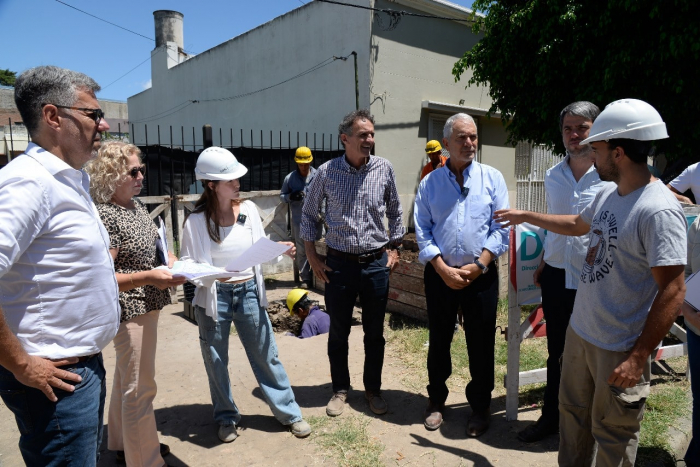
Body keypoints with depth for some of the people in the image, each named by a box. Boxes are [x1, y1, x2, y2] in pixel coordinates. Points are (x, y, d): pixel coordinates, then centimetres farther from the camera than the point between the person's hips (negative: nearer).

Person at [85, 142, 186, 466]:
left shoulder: (136, 205, 7)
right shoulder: (106, 216, -20)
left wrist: (170, 261, 1)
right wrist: (148, 277, -33)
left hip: (146, 306, 10)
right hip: (131, 310, -10)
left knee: (126, 378, 23)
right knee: (140, 389, 0)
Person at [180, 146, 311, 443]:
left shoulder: (248, 209, -2)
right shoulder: (196, 221, -11)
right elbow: (188, 262, -5)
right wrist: (201, 274, -26)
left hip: (249, 292, 2)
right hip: (214, 297, -2)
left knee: (266, 355, 11)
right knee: (216, 361, 13)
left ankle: (289, 412, 27)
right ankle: (226, 417, 36)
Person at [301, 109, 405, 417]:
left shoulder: (384, 169, -2)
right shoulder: (327, 172, -5)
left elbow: (395, 212, 10)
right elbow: (308, 215, 5)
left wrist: (394, 249, 6)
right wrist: (313, 258, 2)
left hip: (376, 264, 1)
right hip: (339, 264, -1)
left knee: (375, 333, 11)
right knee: (338, 332, 11)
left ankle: (373, 389, 30)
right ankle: (340, 389, 30)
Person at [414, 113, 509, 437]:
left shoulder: (492, 178, 1)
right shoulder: (430, 183, 3)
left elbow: (500, 228, -4)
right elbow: (422, 230, -2)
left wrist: (477, 266, -14)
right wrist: (443, 269, -13)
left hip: (481, 275, -1)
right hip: (440, 274, 1)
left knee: (481, 344, 9)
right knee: (438, 340, 13)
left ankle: (480, 406, 29)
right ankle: (436, 401, 32)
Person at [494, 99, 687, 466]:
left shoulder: (659, 211, -23)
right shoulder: (608, 194, 3)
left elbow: (673, 291, -23)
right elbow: (578, 224, 24)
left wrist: (638, 358, -22)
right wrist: (525, 216, 31)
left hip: (619, 350, -8)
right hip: (580, 332, 8)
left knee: (612, 436, 11)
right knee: (572, 415, 23)